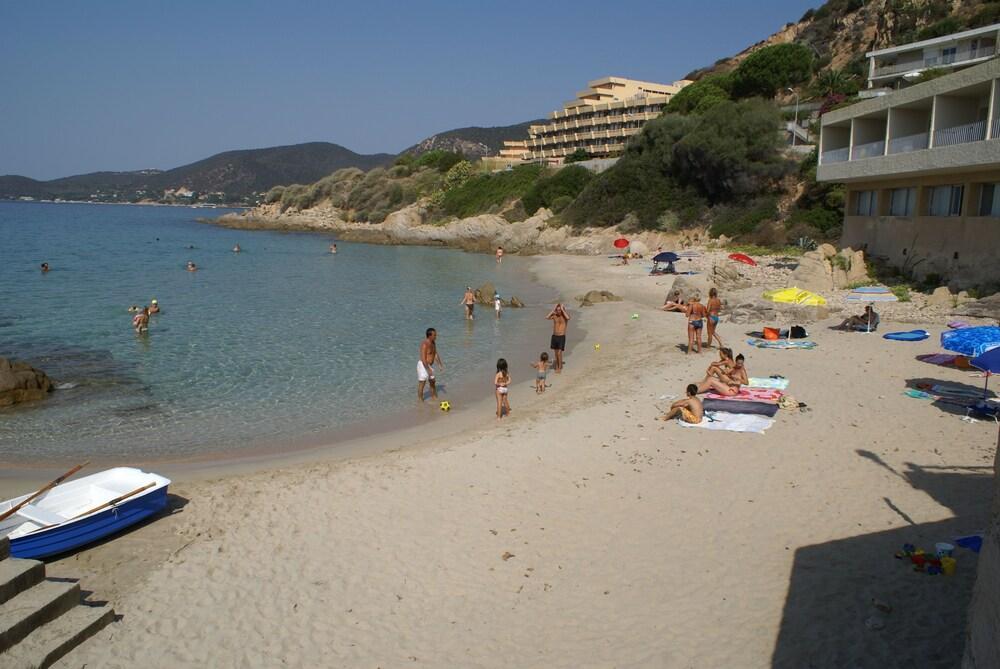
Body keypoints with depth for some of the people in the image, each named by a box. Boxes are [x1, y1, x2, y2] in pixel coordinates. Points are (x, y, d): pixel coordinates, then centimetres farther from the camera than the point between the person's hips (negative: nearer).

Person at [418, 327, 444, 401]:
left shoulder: (433, 343, 5)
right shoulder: (424, 344, -23)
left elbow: (436, 354, 14)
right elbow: (423, 358, -26)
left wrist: (441, 364, 10)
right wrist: (428, 369, -26)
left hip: (429, 366, 9)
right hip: (423, 366, -9)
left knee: (432, 383, 17)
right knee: (421, 384, 1)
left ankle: (435, 400, 30)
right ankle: (421, 402, 11)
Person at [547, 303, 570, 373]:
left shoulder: (565, 316, -6)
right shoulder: (554, 316, 3)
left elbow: (568, 318, -31)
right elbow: (547, 317, -15)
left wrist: (562, 309, -20)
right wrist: (553, 310, -11)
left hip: (562, 337, -4)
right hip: (554, 336, 4)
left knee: (559, 353, -10)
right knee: (556, 353, 13)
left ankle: (560, 368, 0)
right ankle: (557, 366, 29)